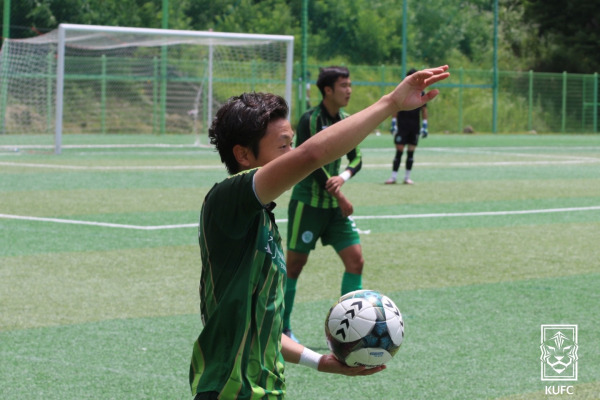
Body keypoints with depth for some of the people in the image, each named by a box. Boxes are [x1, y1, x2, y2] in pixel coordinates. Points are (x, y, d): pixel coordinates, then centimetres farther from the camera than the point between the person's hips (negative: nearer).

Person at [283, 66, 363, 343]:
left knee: (355, 259, -4)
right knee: (294, 265, 1)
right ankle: (281, 327, 16)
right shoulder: (310, 120, -13)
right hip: (307, 203, -6)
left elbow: (357, 158, 8)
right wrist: (339, 195, -14)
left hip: (334, 205, 6)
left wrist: (343, 176, -15)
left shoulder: (346, 121, 7)